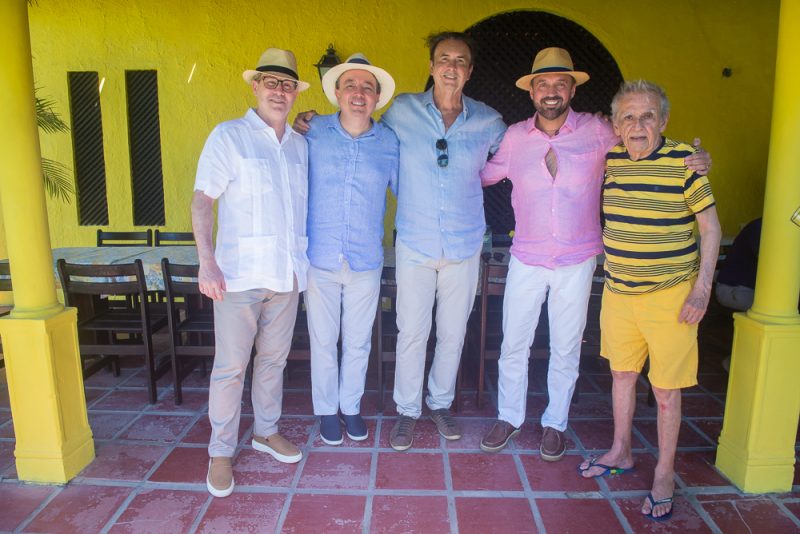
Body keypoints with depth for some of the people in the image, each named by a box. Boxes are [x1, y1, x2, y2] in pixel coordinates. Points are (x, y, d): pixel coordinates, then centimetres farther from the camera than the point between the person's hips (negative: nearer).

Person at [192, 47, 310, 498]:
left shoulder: (300, 144, 12)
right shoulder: (229, 136, -2)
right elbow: (202, 202, -6)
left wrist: (302, 260, 12)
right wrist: (207, 262, -15)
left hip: (287, 273, 5)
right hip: (240, 274, -4)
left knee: (274, 358, 15)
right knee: (231, 365, 1)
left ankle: (267, 431, 33)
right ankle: (221, 451, 18)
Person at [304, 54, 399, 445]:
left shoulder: (389, 143, 0)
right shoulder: (313, 133, -3)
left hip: (366, 262, 1)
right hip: (320, 260, -1)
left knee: (358, 341, 14)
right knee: (323, 340, 11)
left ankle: (351, 407, 36)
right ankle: (326, 409, 33)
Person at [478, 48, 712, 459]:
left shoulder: (597, 131, -4)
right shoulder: (515, 136, -1)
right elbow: (483, 173, 11)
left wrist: (694, 161, -10)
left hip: (577, 262, -1)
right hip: (526, 260, 1)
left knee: (566, 348, 12)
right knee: (513, 344, 9)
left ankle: (555, 423, 32)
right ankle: (509, 418, 30)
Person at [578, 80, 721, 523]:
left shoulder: (684, 161, -11)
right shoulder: (609, 160, 2)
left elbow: (710, 225, -5)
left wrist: (702, 287, -12)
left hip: (670, 295, -4)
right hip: (618, 290, 5)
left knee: (666, 387, 4)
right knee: (622, 372, 17)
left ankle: (665, 474, 24)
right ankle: (620, 453, 36)